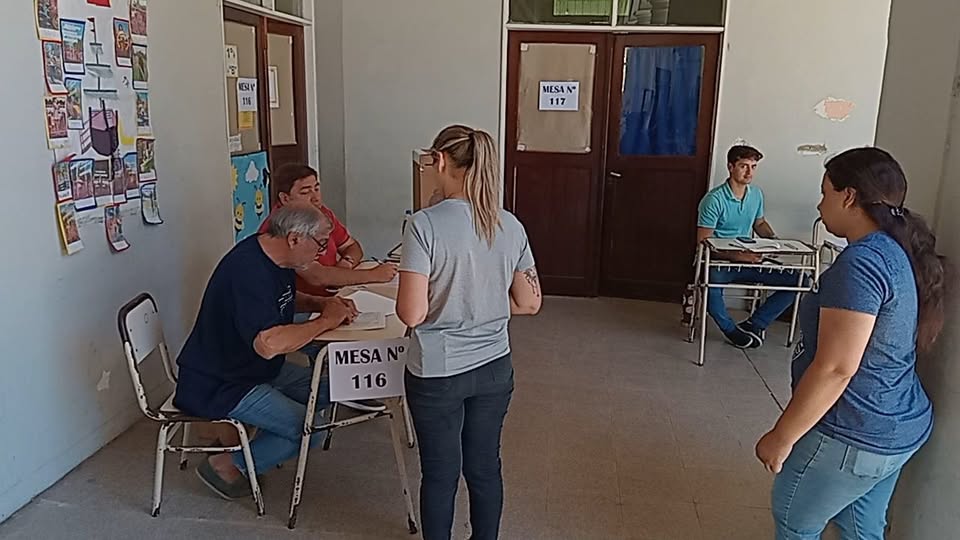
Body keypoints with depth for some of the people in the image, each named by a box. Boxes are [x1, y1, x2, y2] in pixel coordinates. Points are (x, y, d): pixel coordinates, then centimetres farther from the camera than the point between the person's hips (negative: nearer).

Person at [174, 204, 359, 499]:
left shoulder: (274, 257, 1)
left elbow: (288, 298, 23)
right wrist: (325, 321, -26)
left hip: (256, 367, 10)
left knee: (324, 392, 7)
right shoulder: (248, 271, -30)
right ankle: (227, 465, 3)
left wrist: (323, 303, 2)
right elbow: (269, 344, -41)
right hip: (218, 387, -10)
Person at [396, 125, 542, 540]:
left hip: (437, 373, -4)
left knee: (440, 473, 13)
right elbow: (528, 303, 3)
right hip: (494, 368, 5)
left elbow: (412, 314, -21)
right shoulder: (511, 226, -3)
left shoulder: (424, 225, -19)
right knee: (485, 467, 19)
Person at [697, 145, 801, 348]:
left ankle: (754, 324, -1)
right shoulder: (714, 199, -14)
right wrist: (736, 256, -28)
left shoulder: (756, 194, 6)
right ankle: (731, 330, -9)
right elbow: (703, 243, -17)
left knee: (796, 281, -10)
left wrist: (774, 239, 3)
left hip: (749, 259, 6)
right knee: (711, 287, -39)